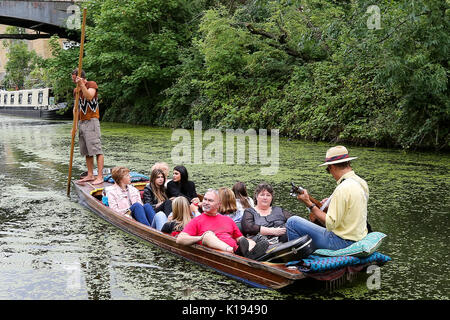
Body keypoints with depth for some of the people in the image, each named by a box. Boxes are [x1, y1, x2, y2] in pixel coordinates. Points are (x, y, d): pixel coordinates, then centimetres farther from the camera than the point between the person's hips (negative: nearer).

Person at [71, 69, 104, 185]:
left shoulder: (92, 84, -2)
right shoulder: (76, 90, 18)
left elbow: (89, 97, -21)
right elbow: (75, 108, 19)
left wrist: (82, 85, -26)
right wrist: (75, 125, 11)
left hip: (91, 121, -7)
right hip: (81, 122, 7)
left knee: (96, 150, -11)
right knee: (86, 152, 7)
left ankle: (100, 177, -14)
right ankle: (90, 175, 13)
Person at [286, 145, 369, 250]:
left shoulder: (343, 189, -25)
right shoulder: (362, 183, 4)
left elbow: (330, 224, -23)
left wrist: (309, 204, -18)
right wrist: (332, 202, 16)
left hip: (342, 241, -10)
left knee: (292, 222, -4)